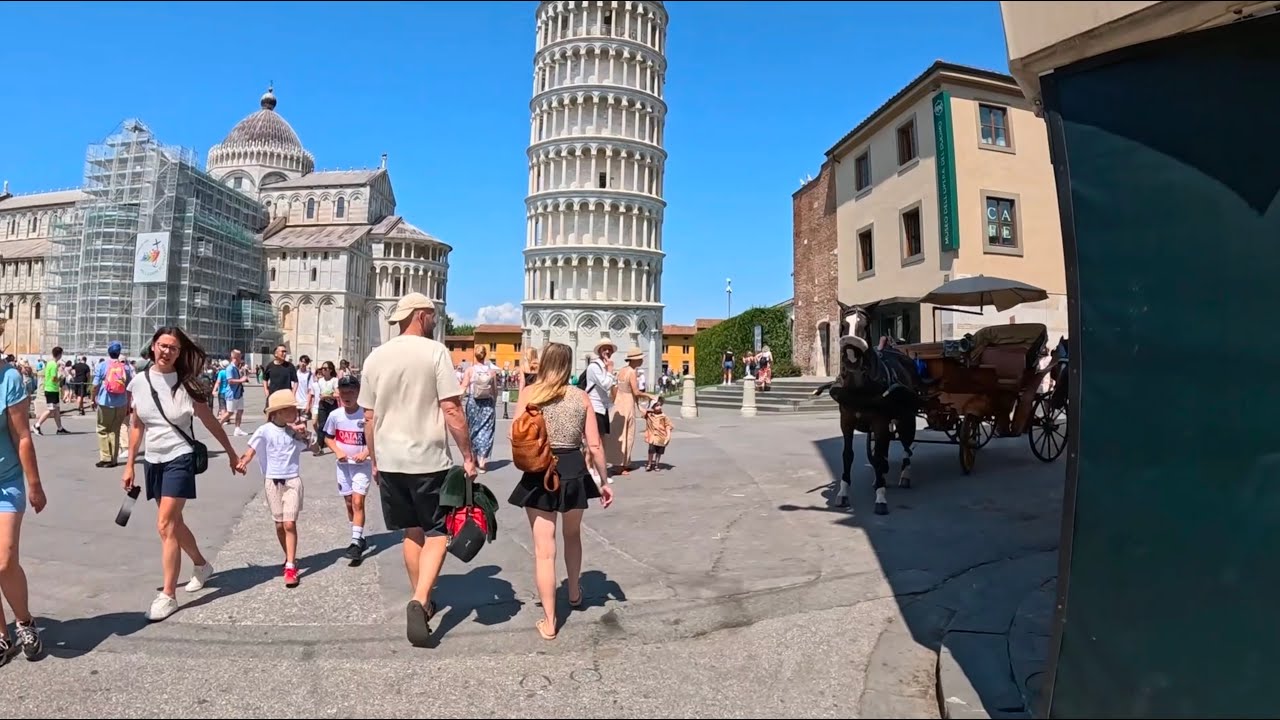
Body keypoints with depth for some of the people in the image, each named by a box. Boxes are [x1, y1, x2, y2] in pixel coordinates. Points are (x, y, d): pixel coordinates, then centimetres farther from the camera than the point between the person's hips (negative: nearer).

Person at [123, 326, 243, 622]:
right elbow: (136, 426, 10)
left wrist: (231, 453, 2)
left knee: (166, 525, -10)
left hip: (179, 459, -5)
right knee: (174, 522, 17)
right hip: (152, 461, 5)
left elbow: (210, 422, -2)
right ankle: (201, 564, 39)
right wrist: (129, 464, 10)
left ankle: (168, 595, -3)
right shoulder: (138, 382, 1)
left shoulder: (186, 384, -10)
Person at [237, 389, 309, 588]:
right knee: (279, 524, 11)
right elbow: (251, 451, -8)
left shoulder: (297, 429, -3)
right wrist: (242, 463, -27)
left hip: (293, 481, -1)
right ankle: (290, 558, 29)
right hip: (273, 482, 1)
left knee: (289, 523, -9)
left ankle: (290, 566, -7)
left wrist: (303, 433, -17)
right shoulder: (265, 431, -7)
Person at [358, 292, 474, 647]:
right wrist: (468, 457, -7)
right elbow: (451, 410, -14)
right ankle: (419, 601, -11)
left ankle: (422, 602, 28)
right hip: (429, 460, -5)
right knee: (436, 532, 6)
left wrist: (374, 460, 20)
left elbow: (369, 417, 10)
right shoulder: (435, 352, -9)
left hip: (390, 461, 5)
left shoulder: (375, 357, 6)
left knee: (412, 531, 18)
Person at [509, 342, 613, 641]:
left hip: (539, 474, -2)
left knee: (544, 550, 5)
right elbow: (594, 445, -1)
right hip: (573, 471, 2)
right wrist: (604, 481, 9)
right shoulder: (581, 397, -1)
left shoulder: (528, 393, -5)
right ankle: (575, 593, 47)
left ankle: (549, 622, 11)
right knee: (573, 535, 27)